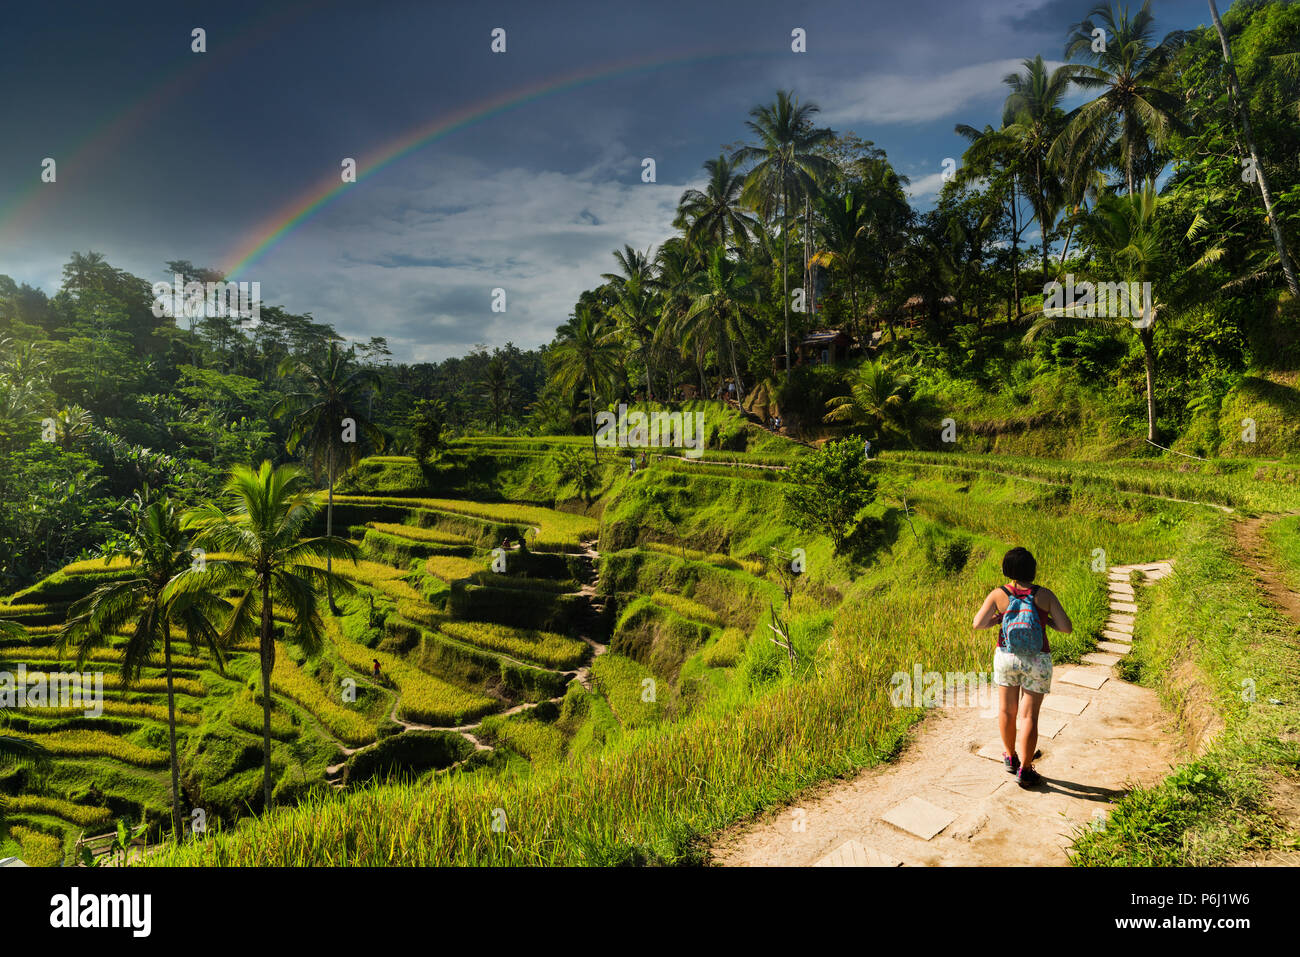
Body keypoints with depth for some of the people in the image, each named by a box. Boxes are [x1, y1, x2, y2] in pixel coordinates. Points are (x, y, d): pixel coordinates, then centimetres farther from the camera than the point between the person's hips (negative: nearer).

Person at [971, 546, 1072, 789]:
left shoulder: (999, 594, -10)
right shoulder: (1045, 595, -13)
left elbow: (978, 624, -9)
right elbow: (1067, 628, -12)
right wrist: (1045, 619, 4)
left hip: (1006, 657, 2)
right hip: (1037, 661, -1)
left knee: (1007, 710, 19)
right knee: (1029, 716, 6)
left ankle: (1010, 757, 36)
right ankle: (1024, 770, 13)